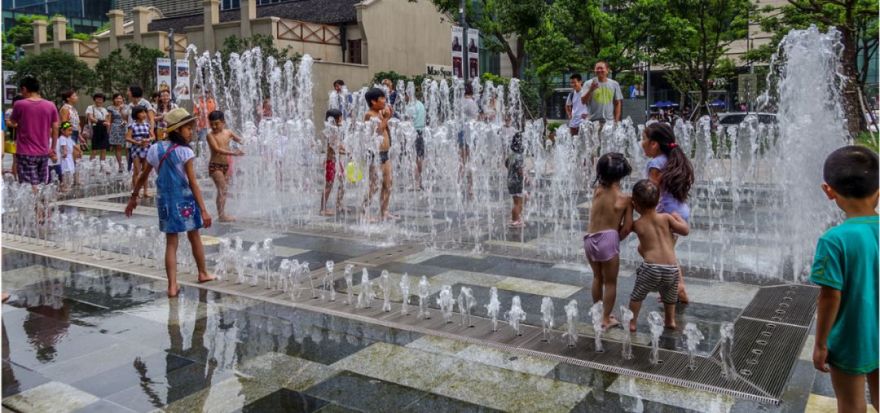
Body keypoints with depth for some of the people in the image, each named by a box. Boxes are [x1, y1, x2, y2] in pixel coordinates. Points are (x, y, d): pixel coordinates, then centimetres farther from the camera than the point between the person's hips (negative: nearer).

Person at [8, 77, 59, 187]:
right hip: (44, 153, 4)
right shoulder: (50, 105, 1)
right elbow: (55, 129, 4)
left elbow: (12, 123, 9)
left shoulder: (20, 104, -7)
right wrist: (53, 149, 12)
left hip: (25, 153, -4)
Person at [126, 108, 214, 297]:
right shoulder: (185, 152, -13)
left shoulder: (155, 149, 2)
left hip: (164, 201, 4)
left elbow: (143, 176, 9)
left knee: (171, 243, 6)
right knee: (194, 237, 16)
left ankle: (172, 286, 1)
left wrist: (133, 197, 22)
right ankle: (203, 273, 32)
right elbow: (193, 183, -17)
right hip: (185, 200, -4)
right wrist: (203, 210, -16)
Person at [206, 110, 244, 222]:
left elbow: (240, 140, 17)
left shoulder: (228, 132, 4)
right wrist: (233, 153, -33)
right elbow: (217, 149, -24)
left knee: (224, 190, 10)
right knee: (222, 189, -10)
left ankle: (222, 214, 18)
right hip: (215, 165, -6)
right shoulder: (211, 135, -11)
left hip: (226, 165, 6)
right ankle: (221, 215, -8)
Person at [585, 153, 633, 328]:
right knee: (610, 282, 12)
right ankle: (606, 319, 19)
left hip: (589, 239, 5)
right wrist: (616, 239, 6)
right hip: (607, 239, -5)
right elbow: (626, 228, -6)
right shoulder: (625, 199, -8)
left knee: (597, 277, 24)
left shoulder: (598, 191, -1)